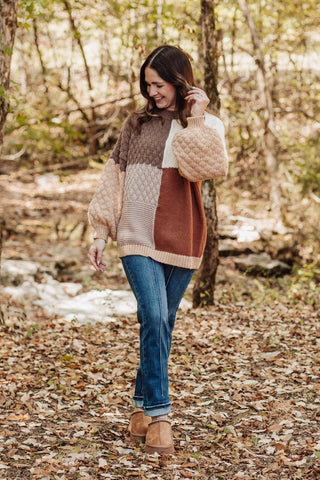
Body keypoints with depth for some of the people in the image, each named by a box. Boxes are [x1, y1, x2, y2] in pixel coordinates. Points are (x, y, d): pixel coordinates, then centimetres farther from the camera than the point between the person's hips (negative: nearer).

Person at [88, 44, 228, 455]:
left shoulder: (206, 126, 6)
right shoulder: (136, 124, 11)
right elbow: (114, 177, 11)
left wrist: (195, 118, -12)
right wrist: (100, 232, 6)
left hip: (180, 240, 1)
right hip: (137, 237, 0)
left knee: (162, 324, 6)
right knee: (153, 318, -16)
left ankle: (142, 407, 20)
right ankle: (158, 415, -13)